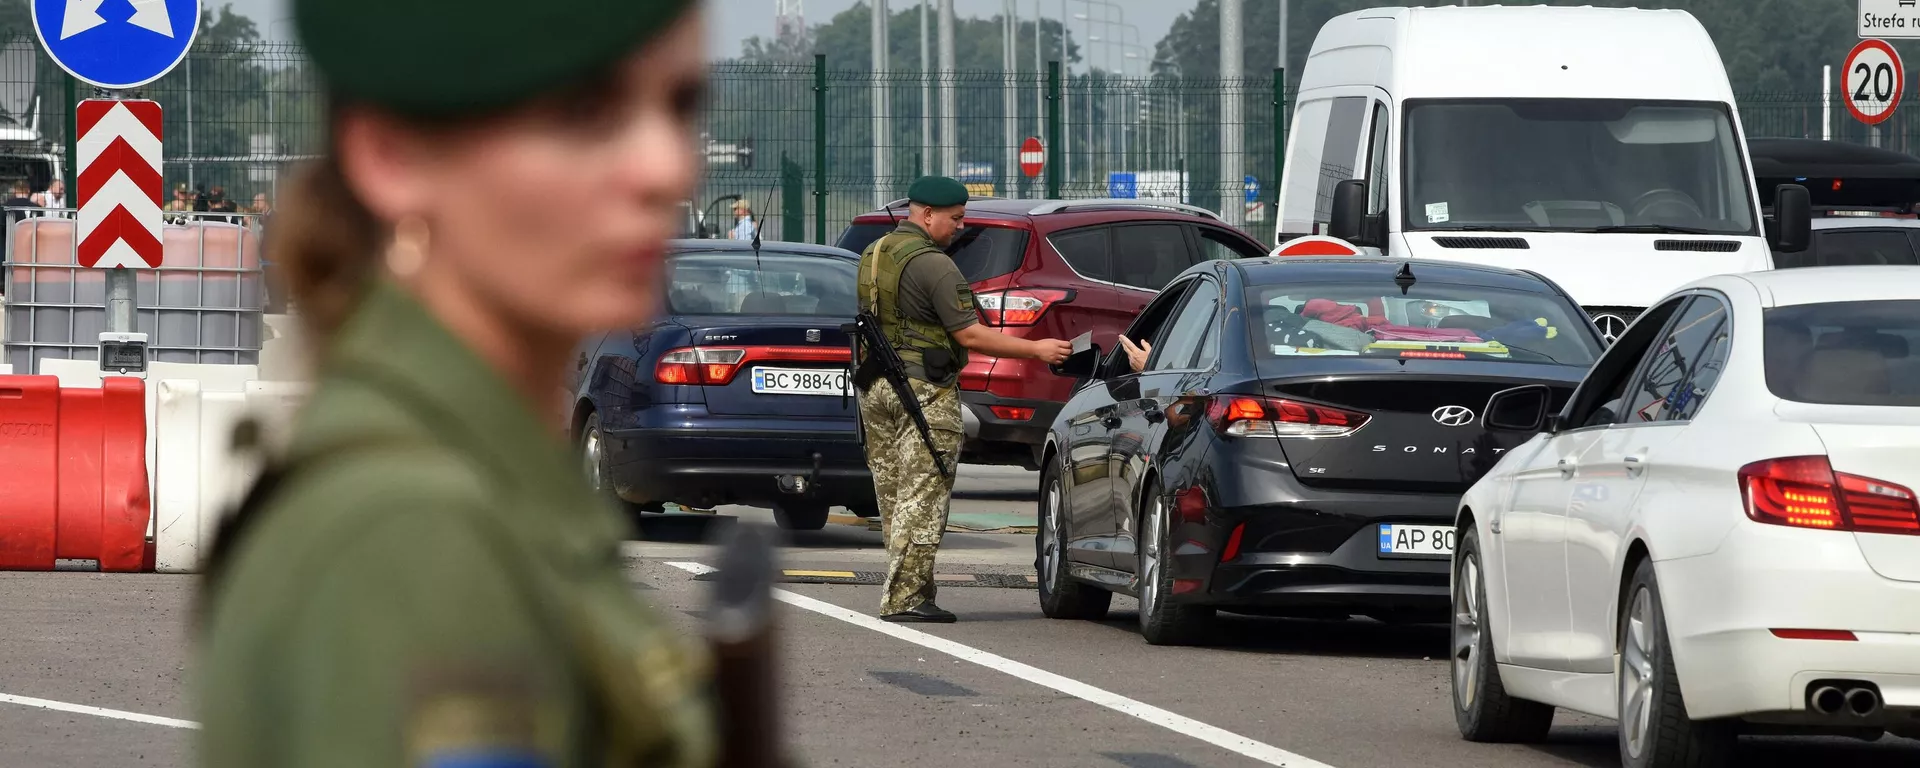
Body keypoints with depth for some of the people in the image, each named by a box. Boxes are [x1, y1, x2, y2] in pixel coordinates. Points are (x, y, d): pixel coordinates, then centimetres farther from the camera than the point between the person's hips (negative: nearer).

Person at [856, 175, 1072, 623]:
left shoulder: (873, 255, 13)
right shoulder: (932, 264, -14)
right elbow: (970, 335, -17)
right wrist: (1037, 349, -12)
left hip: (874, 387, 9)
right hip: (923, 388, -9)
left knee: (894, 497, 11)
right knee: (922, 500, -7)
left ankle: (904, 591, 13)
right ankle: (904, 598, -11)